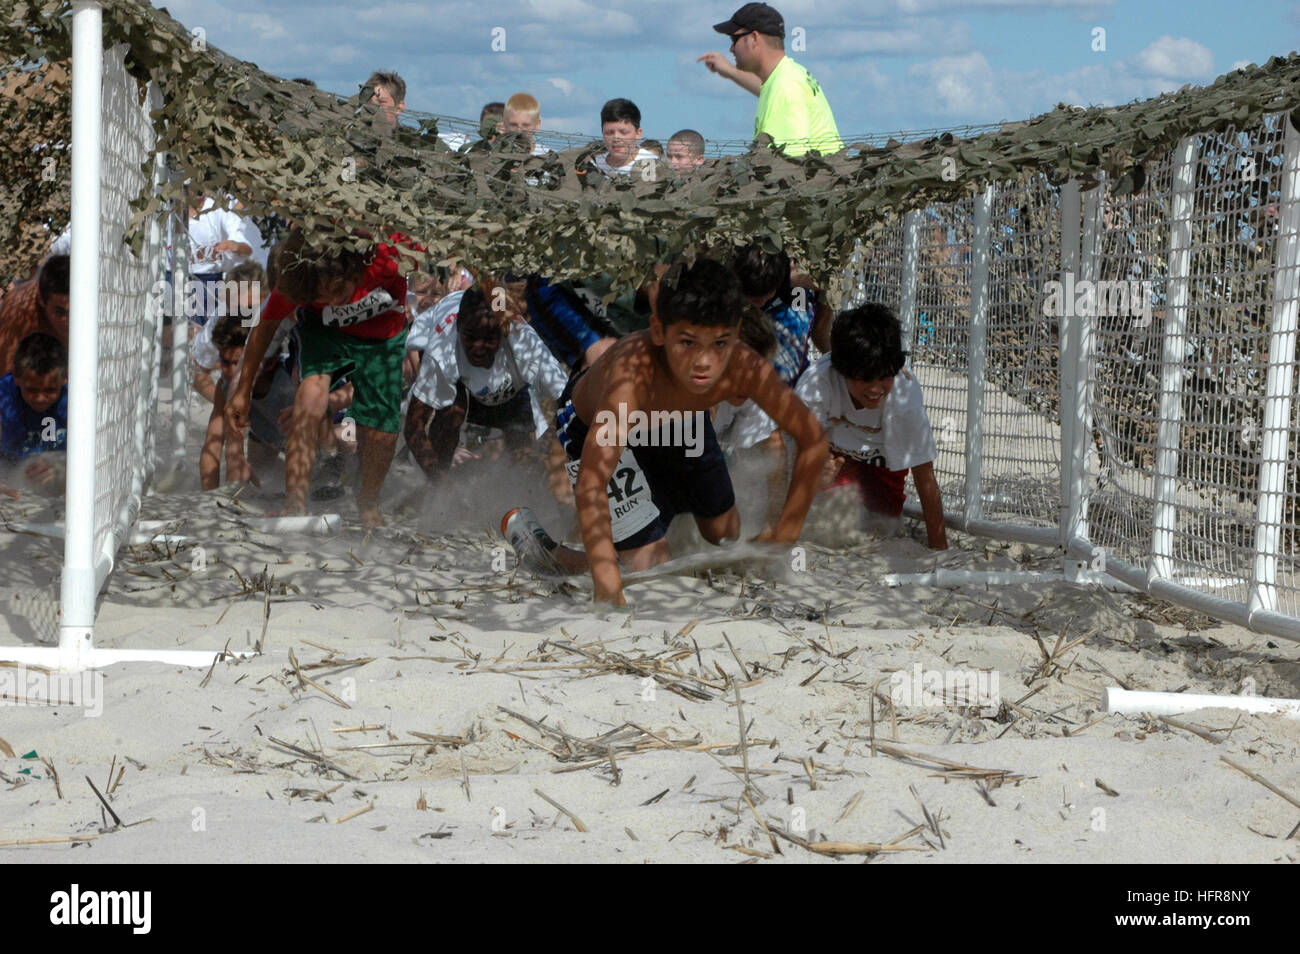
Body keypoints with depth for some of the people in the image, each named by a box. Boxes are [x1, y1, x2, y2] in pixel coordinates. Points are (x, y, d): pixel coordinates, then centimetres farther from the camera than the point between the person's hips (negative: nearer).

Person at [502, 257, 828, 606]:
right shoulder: (634, 372, -48)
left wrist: (785, 536, -20)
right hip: (593, 426, -5)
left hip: (678, 419, 5)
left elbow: (813, 439, -21)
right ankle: (524, 530, 3)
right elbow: (592, 479, -52)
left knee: (725, 535, 19)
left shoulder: (744, 369, -35)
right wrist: (608, 586, -57)